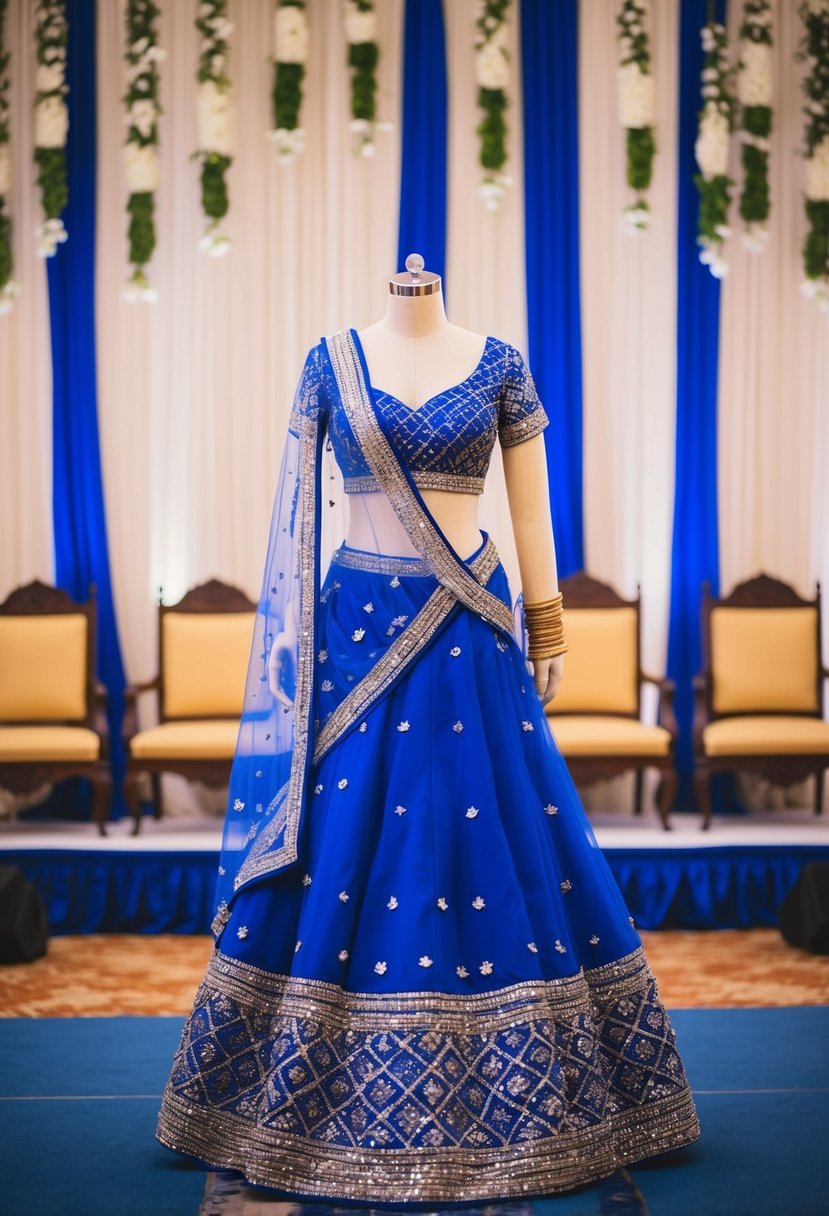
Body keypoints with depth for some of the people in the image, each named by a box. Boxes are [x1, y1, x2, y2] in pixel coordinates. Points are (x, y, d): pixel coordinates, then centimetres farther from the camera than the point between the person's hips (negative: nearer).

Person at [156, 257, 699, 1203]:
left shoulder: (498, 364, 3)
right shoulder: (331, 360, 4)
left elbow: (531, 507, 6)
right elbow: (295, 497, 6)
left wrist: (547, 628, 4)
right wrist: (293, 628, 2)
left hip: (466, 630, 0)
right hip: (358, 621, 0)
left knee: (496, 837, 3)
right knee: (337, 842, 3)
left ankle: (523, 1103, 19)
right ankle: (309, 1105, 19)